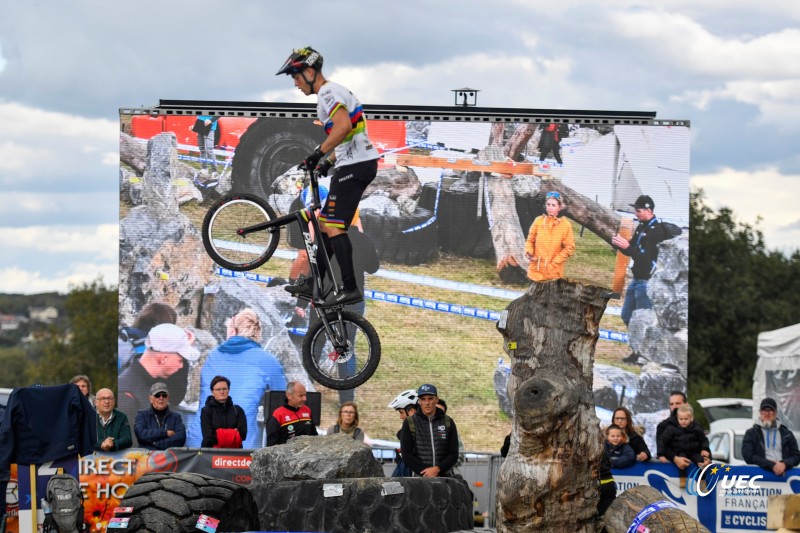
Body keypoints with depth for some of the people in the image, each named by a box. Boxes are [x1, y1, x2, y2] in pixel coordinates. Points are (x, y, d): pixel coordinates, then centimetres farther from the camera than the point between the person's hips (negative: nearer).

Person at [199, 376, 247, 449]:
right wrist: (233, 433, -2)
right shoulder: (206, 411, 6)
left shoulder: (237, 410, 12)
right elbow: (209, 436, -4)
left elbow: (243, 433, 1)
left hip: (234, 451, 2)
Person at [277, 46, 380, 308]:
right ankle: (313, 284, 20)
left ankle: (350, 288, -17)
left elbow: (343, 126, -28)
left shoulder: (327, 92, -11)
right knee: (326, 223, 15)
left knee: (333, 227, -13)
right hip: (363, 162, 11)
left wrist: (318, 153, -25)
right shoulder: (335, 92, 22)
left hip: (354, 166, -11)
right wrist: (328, 161, 21)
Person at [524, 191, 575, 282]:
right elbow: (530, 240, 11)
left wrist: (554, 262, -10)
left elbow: (569, 248, -2)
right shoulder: (538, 221, 1)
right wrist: (529, 252, -9)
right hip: (536, 270, 2)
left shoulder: (565, 225, -4)